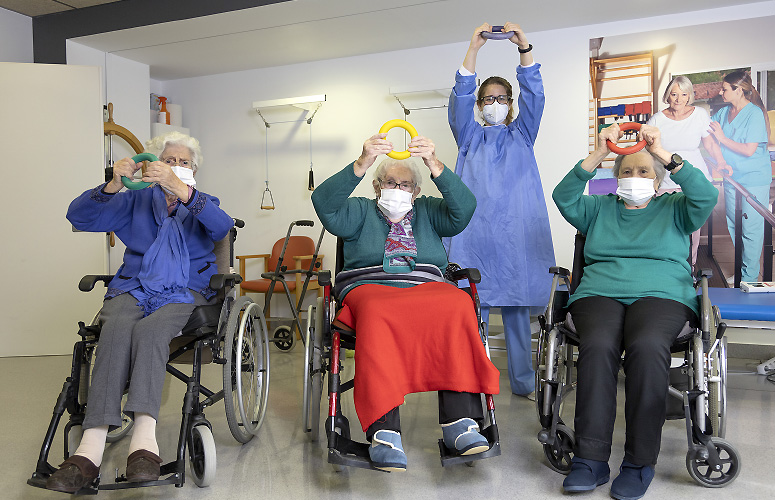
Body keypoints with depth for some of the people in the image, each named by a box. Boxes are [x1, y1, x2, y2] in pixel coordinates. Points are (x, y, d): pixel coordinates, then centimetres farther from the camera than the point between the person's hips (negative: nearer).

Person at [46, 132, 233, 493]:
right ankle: (90, 450, -41)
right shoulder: (136, 200, 20)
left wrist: (181, 190, -25)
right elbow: (79, 217, 7)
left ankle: (145, 437, -46)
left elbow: (223, 226, -10)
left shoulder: (203, 204, 16)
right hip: (134, 287, 1)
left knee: (150, 330, -35)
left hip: (185, 291, -1)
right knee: (117, 328, -32)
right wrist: (112, 186, -13)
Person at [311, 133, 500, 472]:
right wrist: (363, 163, -15)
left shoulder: (428, 212, 25)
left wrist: (434, 164, -11)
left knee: (458, 306, -33)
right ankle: (384, 431, -40)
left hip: (427, 288, 2)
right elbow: (325, 203, 0)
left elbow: (464, 207, 3)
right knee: (378, 315, -38)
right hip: (371, 287, -1)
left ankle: (459, 422, -35)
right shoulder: (361, 211, 22)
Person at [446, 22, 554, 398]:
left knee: (517, 306, 4)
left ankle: (523, 382, 15)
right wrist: (473, 49, -11)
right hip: (475, 230, -1)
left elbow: (534, 96, 3)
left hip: (516, 232, 1)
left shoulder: (521, 135, 17)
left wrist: (525, 49, -11)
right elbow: (460, 99, 0)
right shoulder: (470, 136, 15)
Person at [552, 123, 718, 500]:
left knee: (647, 346, -36)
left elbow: (706, 195, 1)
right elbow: (563, 197, 6)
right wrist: (597, 155, -3)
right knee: (597, 345, -34)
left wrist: (664, 154, -4)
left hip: (662, 296, -1)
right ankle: (591, 460, -31)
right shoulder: (599, 209, 25)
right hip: (600, 294, 1)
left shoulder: (673, 210, 23)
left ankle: (640, 462, -26)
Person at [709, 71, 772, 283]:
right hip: (732, 177, 7)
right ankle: (742, 269, 27)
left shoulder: (755, 114, -14)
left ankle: (750, 276, 10)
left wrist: (722, 138, -15)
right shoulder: (723, 112, 6)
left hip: (754, 180, -7)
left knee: (751, 229, -1)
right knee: (734, 226, 13)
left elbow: (749, 150, -19)